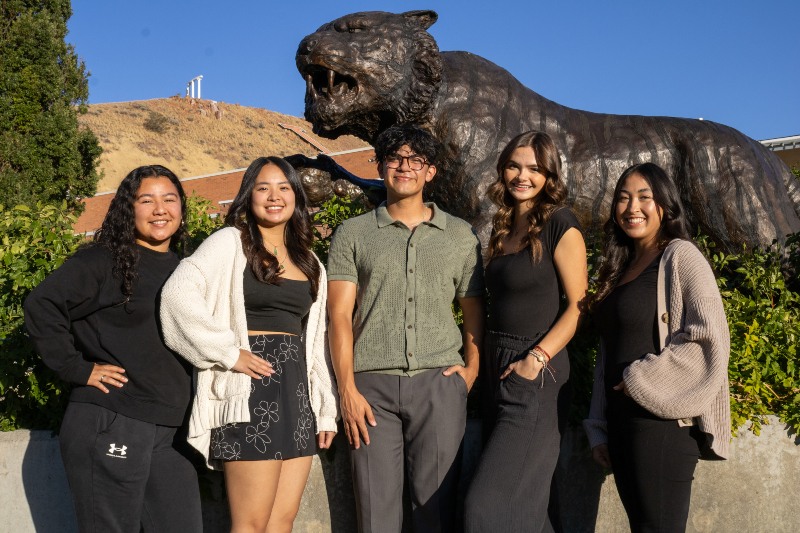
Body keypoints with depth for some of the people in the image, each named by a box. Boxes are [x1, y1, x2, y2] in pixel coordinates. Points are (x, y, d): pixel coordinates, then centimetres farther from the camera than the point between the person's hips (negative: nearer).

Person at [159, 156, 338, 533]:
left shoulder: (308, 261, 18)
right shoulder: (231, 242, -2)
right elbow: (178, 293, -18)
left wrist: (326, 409, 16)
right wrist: (229, 353, -17)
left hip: (298, 391, 7)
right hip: (252, 389, -6)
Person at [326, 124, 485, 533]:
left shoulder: (461, 235, 14)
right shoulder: (352, 235, 10)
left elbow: (476, 312, 17)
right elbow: (339, 316, 3)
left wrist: (472, 369, 2)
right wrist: (347, 390, -5)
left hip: (439, 382, 1)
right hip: (372, 385, 0)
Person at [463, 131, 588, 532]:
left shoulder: (560, 225, -8)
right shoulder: (504, 227, 14)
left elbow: (578, 306, -10)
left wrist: (537, 357, -19)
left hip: (535, 374, -8)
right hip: (497, 368, 8)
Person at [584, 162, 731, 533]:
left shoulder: (680, 257, -4)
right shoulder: (621, 269, 18)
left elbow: (709, 336, -16)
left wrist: (642, 379, -13)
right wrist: (600, 430, 16)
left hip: (661, 422, -7)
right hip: (622, 423, 7)